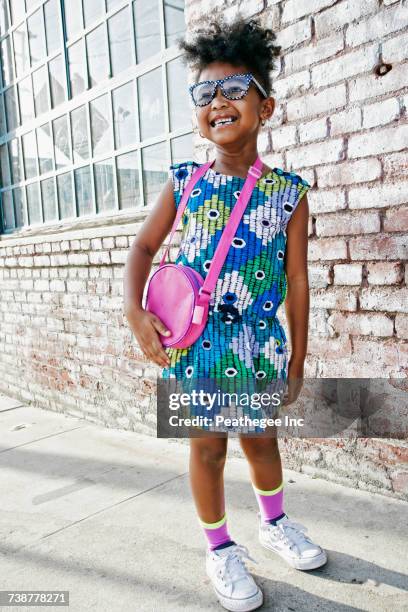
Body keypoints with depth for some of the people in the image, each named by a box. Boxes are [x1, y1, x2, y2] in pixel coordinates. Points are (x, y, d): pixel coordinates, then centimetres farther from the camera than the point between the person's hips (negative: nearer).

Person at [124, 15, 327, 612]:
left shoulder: (289, 191, -4)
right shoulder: (185, 181, -3)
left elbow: (297, 279, -2)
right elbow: (145, 246, 5)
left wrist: (296, 362, 0)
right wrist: (135, 311, -11)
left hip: (260, 338, 1)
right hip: (193, 337, 0)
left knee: (261, 438, 19)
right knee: (208, 446, 11)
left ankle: (275, 522, 47)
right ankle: (220, 547, 34)